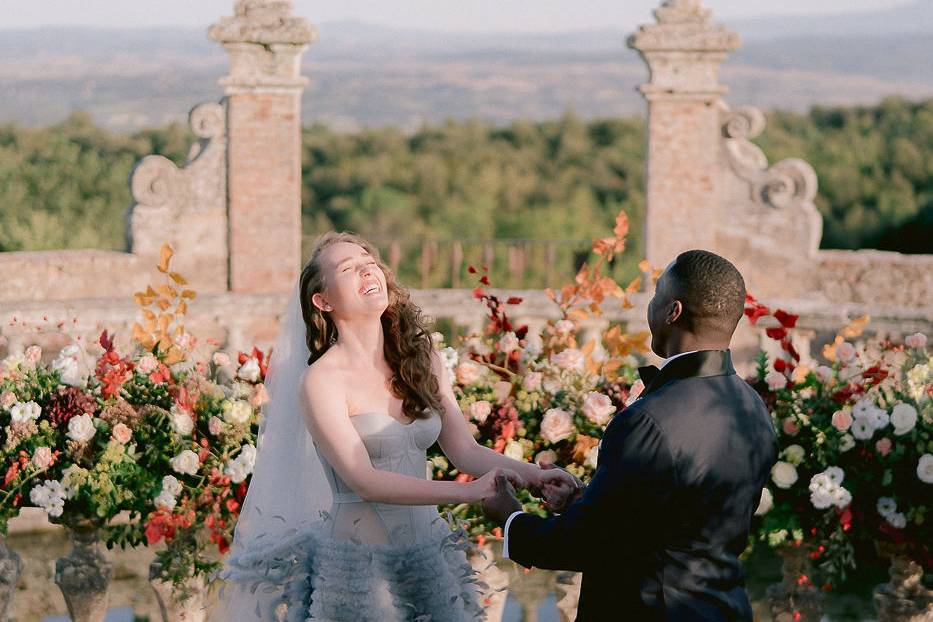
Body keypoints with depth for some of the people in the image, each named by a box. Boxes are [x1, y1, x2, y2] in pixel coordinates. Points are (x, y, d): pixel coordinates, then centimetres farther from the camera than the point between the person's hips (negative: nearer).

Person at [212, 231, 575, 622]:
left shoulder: (421, 360, 7)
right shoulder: (320, 380, -11)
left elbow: (464, 449, 2)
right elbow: (363, 481, -18)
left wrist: (531, 474, -17)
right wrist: (469, 492, -27)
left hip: (426, 556, 5)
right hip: (356, 563, -5)